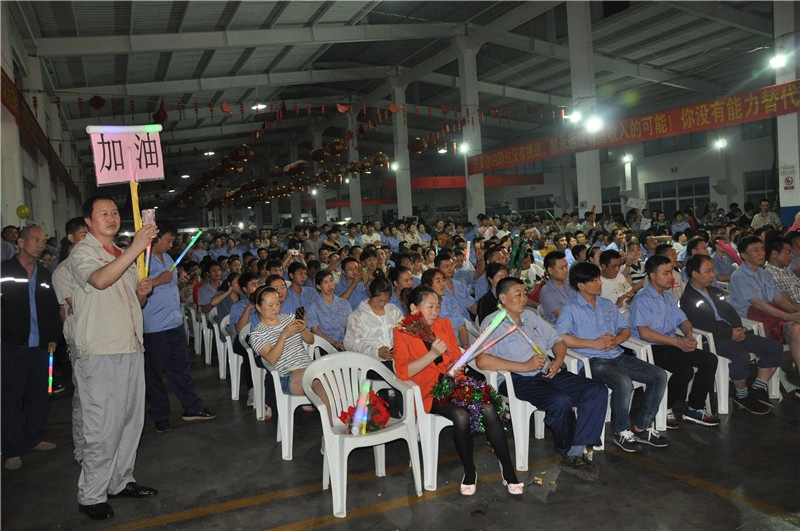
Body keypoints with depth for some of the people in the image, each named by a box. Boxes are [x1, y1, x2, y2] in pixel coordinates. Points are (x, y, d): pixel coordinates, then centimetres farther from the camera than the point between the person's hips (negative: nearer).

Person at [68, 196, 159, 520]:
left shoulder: (124, 255, 19)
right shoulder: (82, 252, -4)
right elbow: (99, 280, -28)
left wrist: (143, 293, 3)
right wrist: (134, 249, -33)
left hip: (131, 350, 8)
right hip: (100, 354, -8)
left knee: (131, 421, 14)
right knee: (103, 429, -5)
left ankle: (120, 481, 28)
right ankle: (91, 496, 10)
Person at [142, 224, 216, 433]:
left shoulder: (167, 258, 15)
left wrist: (179, 279, 9)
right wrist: (156, 281, -25)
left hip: (175, 322, 9)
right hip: (154, 326, -8)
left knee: (182, 367, 15)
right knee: (155, 373, 5)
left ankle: (192, 408, 25)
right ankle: (160, 417, 17)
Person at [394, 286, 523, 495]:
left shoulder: (444, 324, 15)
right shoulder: (402, 332, -1)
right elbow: (402, 372, -13)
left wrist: (456, 367, -5)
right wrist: (432, 354, -22)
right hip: (430, 391, -4)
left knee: (488, 409, -24)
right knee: (460, 415, -32)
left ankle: (508, 470, -13)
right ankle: (470, 472, -10)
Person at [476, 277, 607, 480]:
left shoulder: (530, 316, 21)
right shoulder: (492, 323, -2)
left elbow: (558, 340, 25)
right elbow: (482, 361, -19)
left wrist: (558, 360, 1)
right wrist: (525, 366, -18)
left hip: (548, 373, 8)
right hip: (518, 380, -7)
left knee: (597, 391, -10)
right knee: (561, 401, -32)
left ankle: (575, 453, -12)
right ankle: (566, 453, -5)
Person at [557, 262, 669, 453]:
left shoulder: (607, 305, 20)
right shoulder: (571, 309, -3)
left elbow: (626, 330, 20)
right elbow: (560, 337, -17)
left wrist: (616, 340, -4)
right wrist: (594, 343, -16)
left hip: (618, 356, 7)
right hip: (594, 361, -7)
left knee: (659, 375, -6)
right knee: (624, 383, -33)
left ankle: (643, 428, 4)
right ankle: (621, 432, -10)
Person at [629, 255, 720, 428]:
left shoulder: (668, 297, 19)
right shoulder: (642, 300, -11)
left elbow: (683, 320, 21)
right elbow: (644, 333, -20)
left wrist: (689, 335, -4)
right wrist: (678, 342, -21)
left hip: (672, 345, 9)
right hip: (651, 349, -9)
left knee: (710, 359, -6)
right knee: (685, 369, -29)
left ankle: (694, 408, 3)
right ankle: (664, 408, -6)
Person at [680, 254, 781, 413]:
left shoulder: (716, 292, 23)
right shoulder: (688, 299, -5)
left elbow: (731, 312, 18)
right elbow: (703, 325, -15)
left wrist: (738, 329, -3)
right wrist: (730, 333, -17)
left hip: (734, 332, 9)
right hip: (713, 339, -9)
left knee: (775, 348, -1)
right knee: (741, 356, -34)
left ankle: (758, 389, 6)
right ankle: (742, 395, -10)